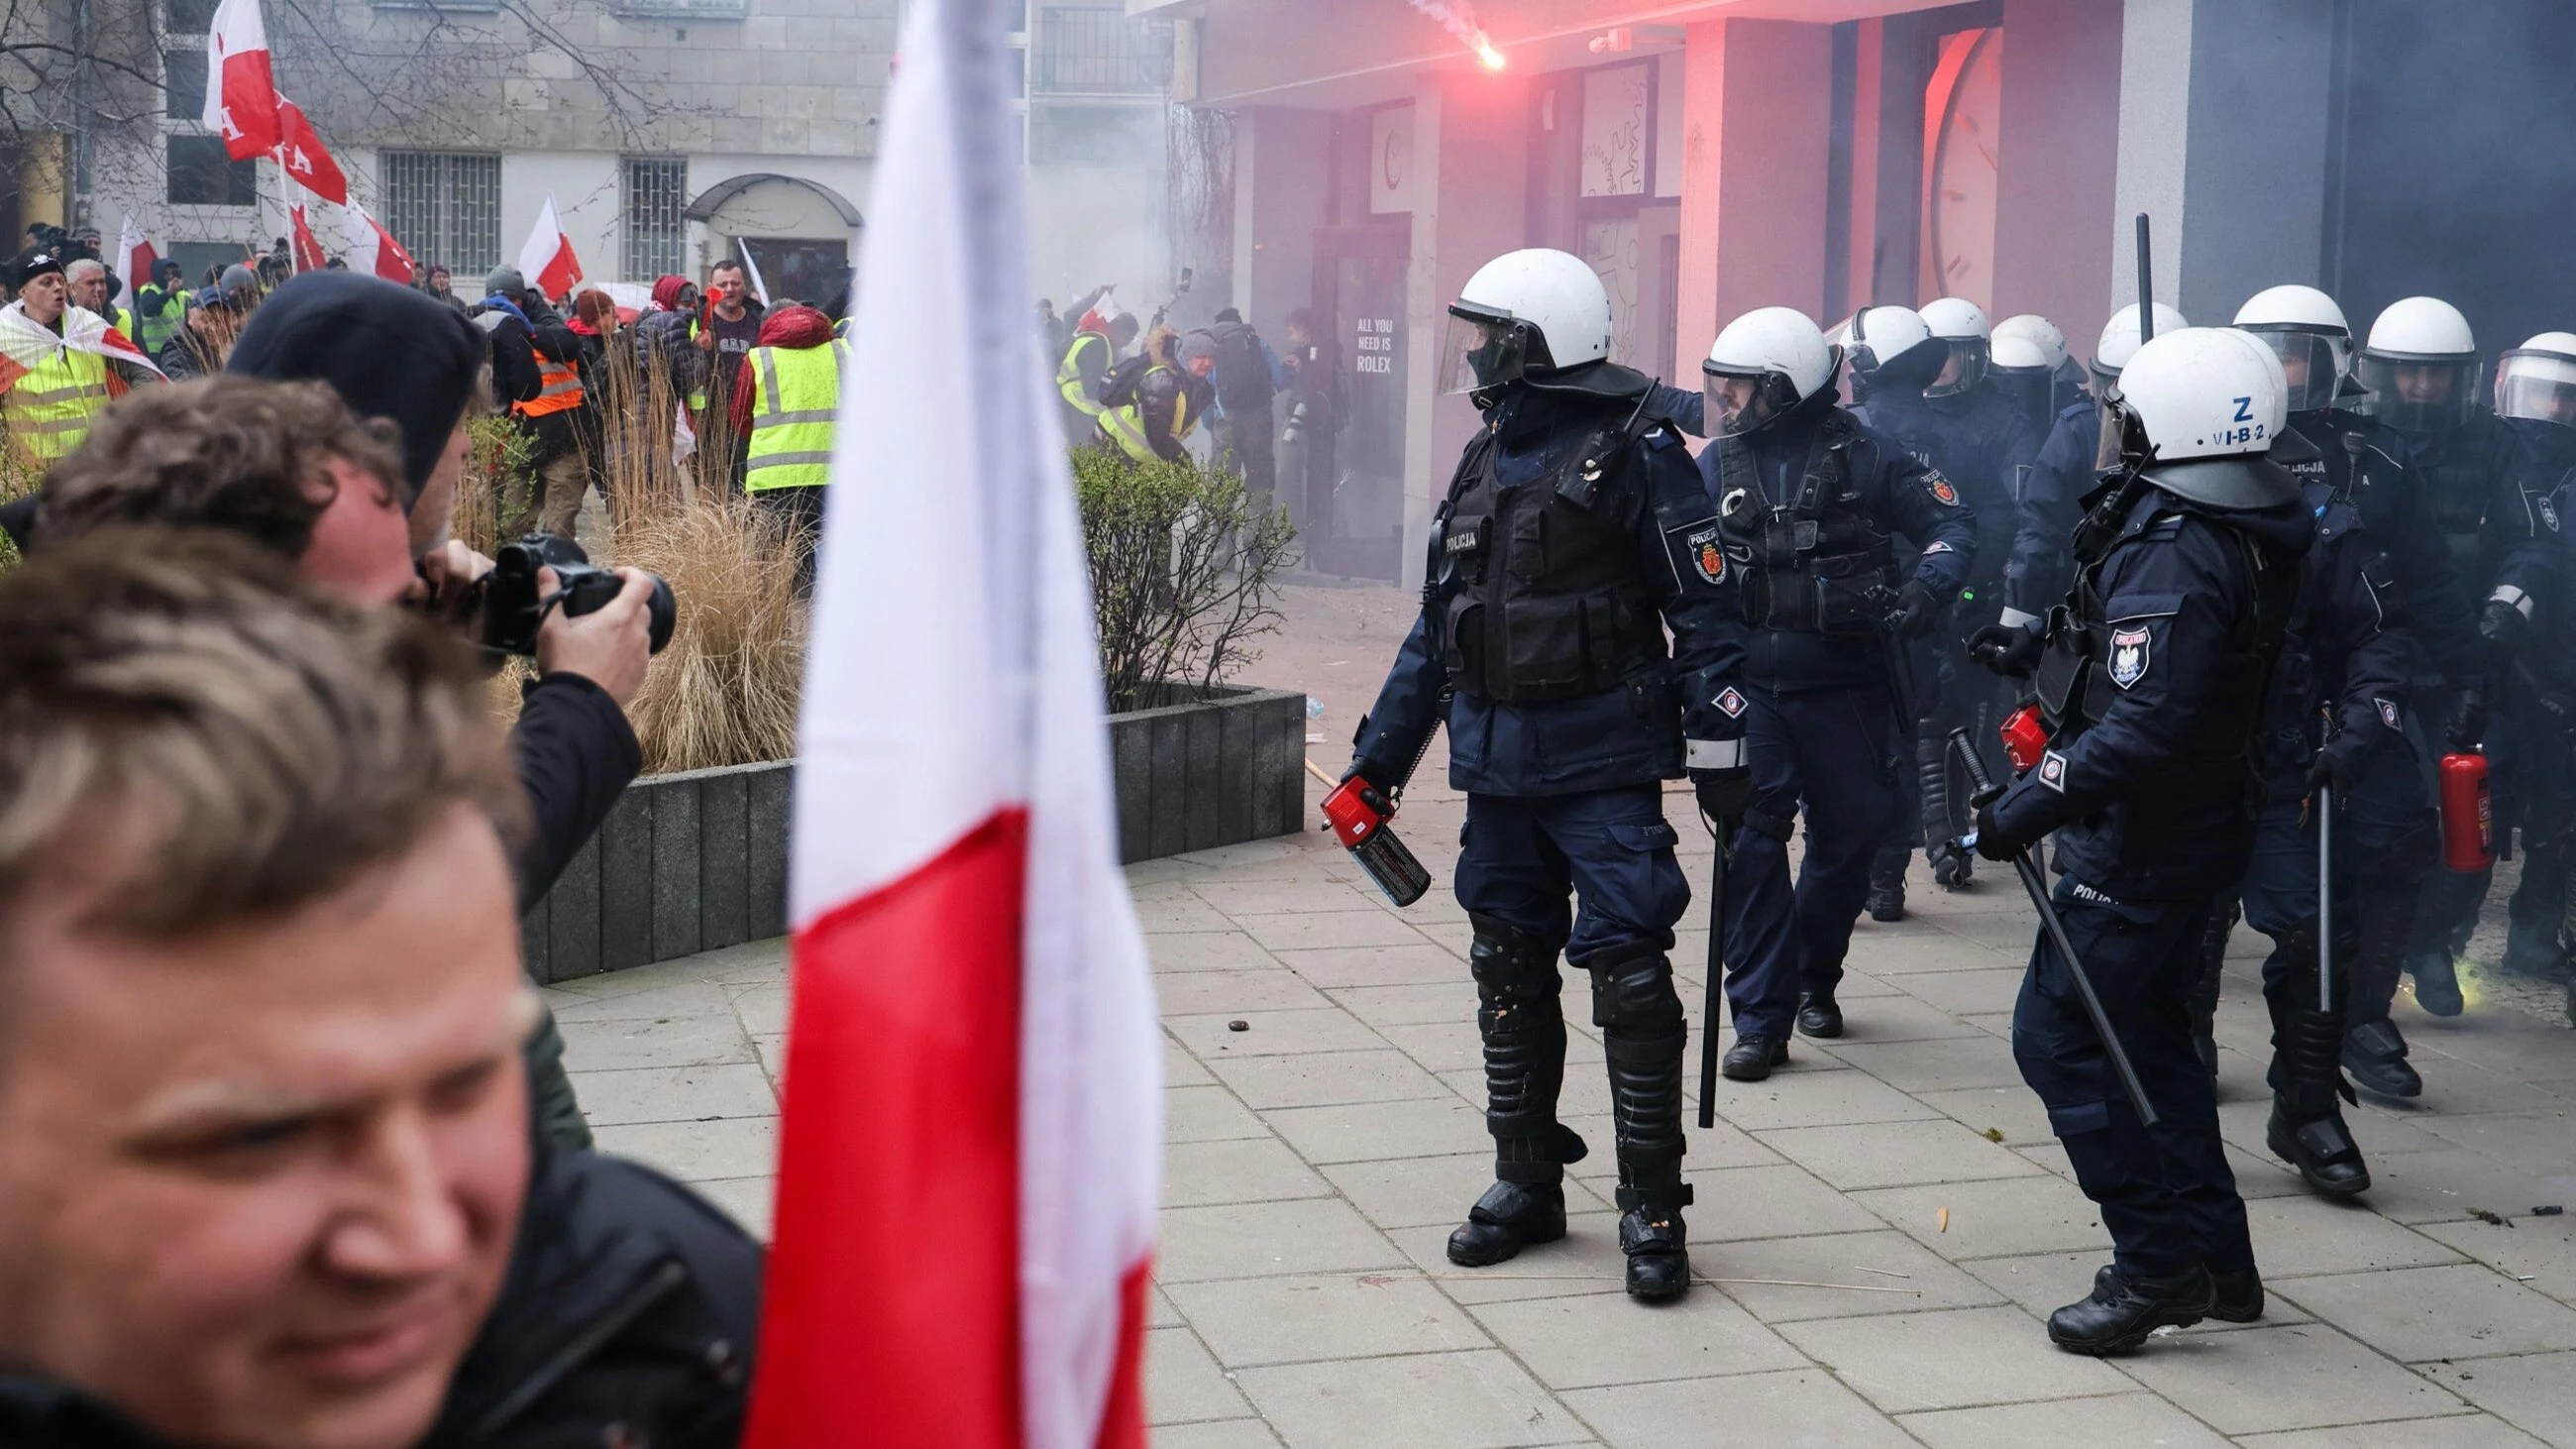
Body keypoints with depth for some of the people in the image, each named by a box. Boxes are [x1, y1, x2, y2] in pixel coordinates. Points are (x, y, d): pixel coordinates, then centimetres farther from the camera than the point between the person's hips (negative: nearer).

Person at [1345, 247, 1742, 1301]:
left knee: (1627, 973, -6)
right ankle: (1526, 1183, 24)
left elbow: (1705, 603, -10)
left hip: (1604, 759, -7)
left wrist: (1717, 748, -15)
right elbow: (1438, 623, 20)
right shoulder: (1486, 459, 14)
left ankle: (1652, 1206, 2)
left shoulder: (1633, 450, -8)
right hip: (1497, 764, 7)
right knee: (1508, 973, 11)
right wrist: (1381, 756, 20)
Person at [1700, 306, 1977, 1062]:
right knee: (1753, 842, -8)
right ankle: (1760, 1017, -3)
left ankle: (1812, 978, 36)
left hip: (1845, 688, -1)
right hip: (1751, 687, 1)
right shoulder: (1717, 466, 5)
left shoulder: (1864, 454, -3)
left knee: (1849, 837, 11)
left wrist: (1925, 586, -18)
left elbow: (1952, 520, 0)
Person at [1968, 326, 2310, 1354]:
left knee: (2058, 1037, -3)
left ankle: (2157, 1267, 1)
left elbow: (2145, 728, -31)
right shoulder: (2240, 536, 8)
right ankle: (2215, 1259, 25)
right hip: (2191, 832, 10)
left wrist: (2029, 807, -26)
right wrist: (2040, 649, 20)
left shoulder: (2173, 559, -24)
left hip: (2138, 845, -10)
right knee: (2145, 1034, 19)